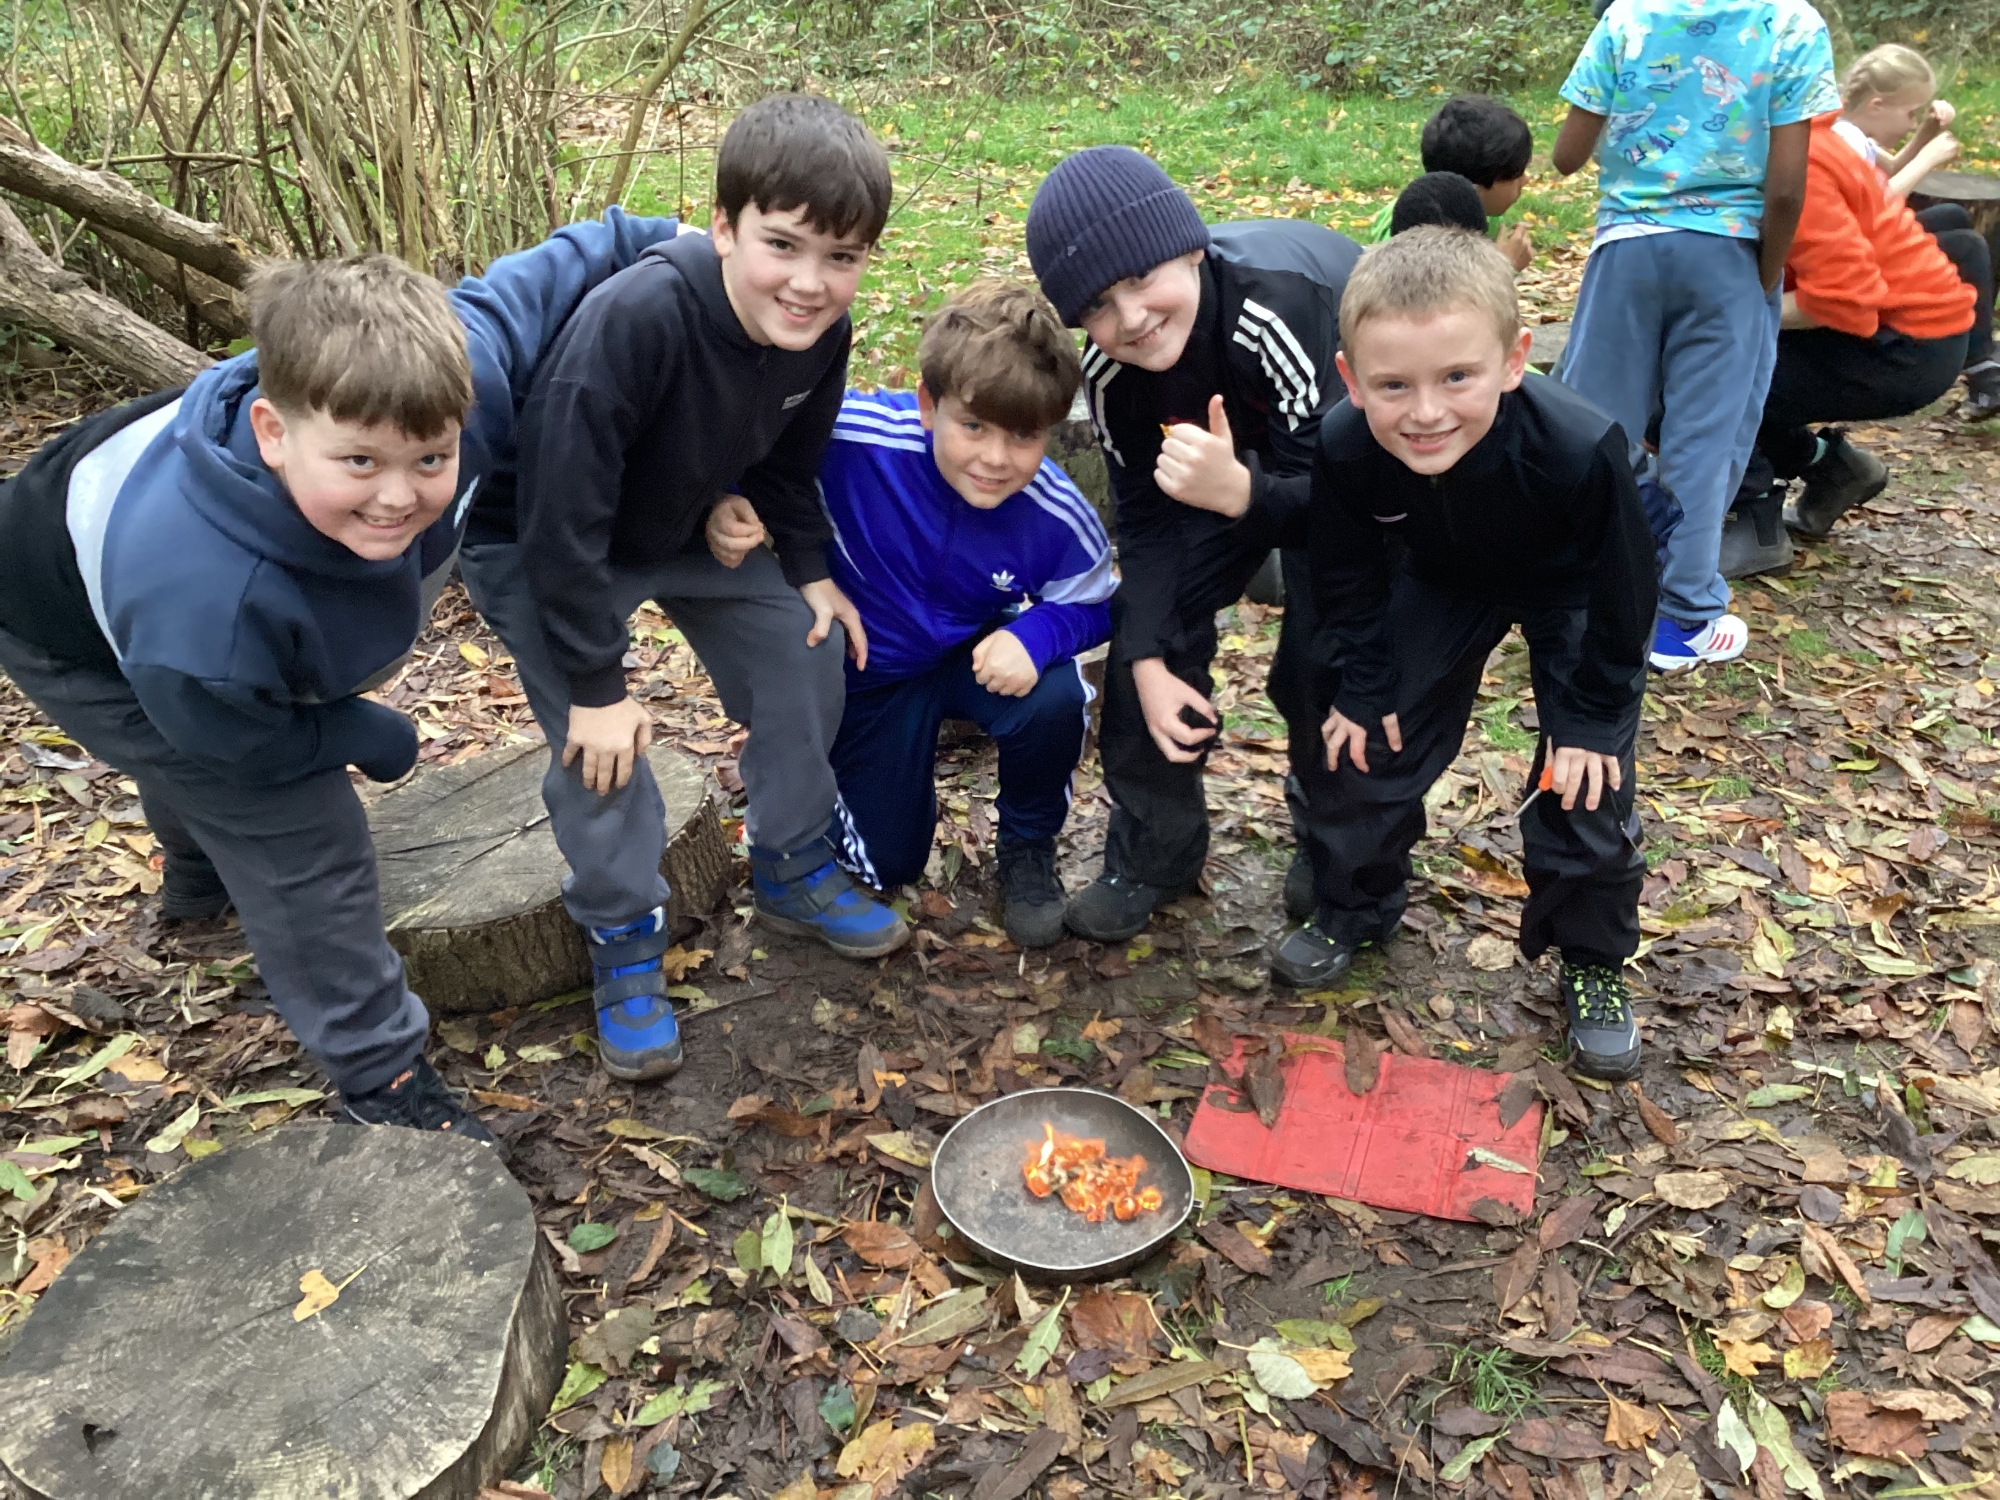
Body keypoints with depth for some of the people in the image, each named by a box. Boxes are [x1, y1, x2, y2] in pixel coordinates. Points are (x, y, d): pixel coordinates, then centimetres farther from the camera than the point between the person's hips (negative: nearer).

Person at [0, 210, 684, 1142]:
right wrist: (371, 736, -12)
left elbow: (516, 287, -20)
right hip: (83, 639, -6)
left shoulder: (462, 378, -40)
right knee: (296, 836, -11)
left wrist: (645, 238, -5)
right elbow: (244, 745, -28)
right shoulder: (205, 607, -50)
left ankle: (198, 880, 68)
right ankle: (381, 1078, 9)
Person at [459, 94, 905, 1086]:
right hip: (542, 548, -6)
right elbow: (564, 515, -34)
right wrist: (594, 683, -27)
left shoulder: (820, 331, -19)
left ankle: (793, 876, 24)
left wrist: (809, 570, -4)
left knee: (806, 661, 4)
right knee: (600, 744, -15)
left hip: (694, 526, 6)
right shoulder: (633, 319, -39)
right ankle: (624, 945, 9)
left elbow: (791, 459, 4)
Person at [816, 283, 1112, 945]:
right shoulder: (851, 435, -35)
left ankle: (1028, 846, -1)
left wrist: (1034, 634, -32)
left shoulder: (1058, 518, -28)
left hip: (979, 656, 0)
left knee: (1054, 699, -34)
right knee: (887, 865, 5)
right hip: (868, 667, 0)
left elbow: (1092, 607, -11)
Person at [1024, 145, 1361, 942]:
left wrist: (1242, 493, -55)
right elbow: (1147, 517, -12)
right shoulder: (1110, 370, -23)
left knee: (1323, 654, -17)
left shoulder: (1290, 303, -40)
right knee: (1152, 615, -8)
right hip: (1241, 443, 5)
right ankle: (1153, 849, 8)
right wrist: (1148, 664, -20)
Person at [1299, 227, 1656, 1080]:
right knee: (1367, 742, 1)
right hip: (1440, 582, 3)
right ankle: (1352, 911, 26)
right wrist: (1363, 686, -8)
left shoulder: (1579, 449, -42)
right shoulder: (1343, 449, -34)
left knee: (1585, 780, -6)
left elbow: (1621, 595, -24)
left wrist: (1591, 714, -17)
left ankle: (1594, 962, 18)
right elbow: (1348, 579, -13)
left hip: (1573, 593, -2)